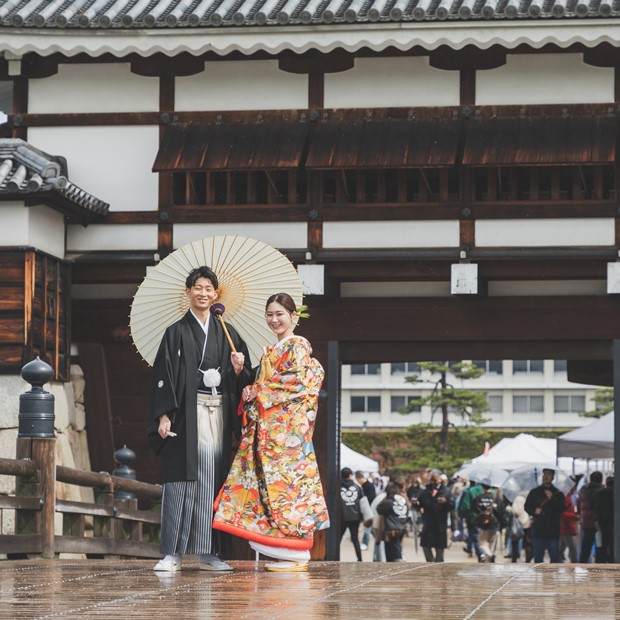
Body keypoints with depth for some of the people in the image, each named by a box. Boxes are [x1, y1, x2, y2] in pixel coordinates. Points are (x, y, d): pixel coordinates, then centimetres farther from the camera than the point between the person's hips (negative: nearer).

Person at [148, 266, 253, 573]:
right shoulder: (176, 333, 5)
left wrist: (238, 369, -7)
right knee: (182, 480, -7)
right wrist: (164, 415, -11)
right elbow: (163, 375, -2)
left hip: (219, 412, 3)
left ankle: (208, 552, 6)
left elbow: (242, 381, 16)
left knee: (214, 480, 2)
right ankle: (173, 553, -6)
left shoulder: (227, 334, 15)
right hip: (187, 412, -3)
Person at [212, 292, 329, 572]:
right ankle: (284, 553, 7)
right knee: (268, 483, 4)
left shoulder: (299, 346, -3)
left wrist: (260, 392, -10)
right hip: (266, 427, 9)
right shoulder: (271, 351, 22)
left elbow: (298, 383, -13)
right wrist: (252, 394, 2)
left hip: (287, 427, -9)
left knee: (286, 481, -10)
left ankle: (298, 556, -8)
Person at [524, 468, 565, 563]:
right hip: (538, 530, 1)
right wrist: (534, 511, -10)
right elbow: (527, 507, 10)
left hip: (553, 531, -1)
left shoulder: (558, 494, 5)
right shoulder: (534, 492, 10)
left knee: (555, 557, -1)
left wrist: (552, 499, -18)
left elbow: (562, 509, -6)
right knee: (538, 557, 3)